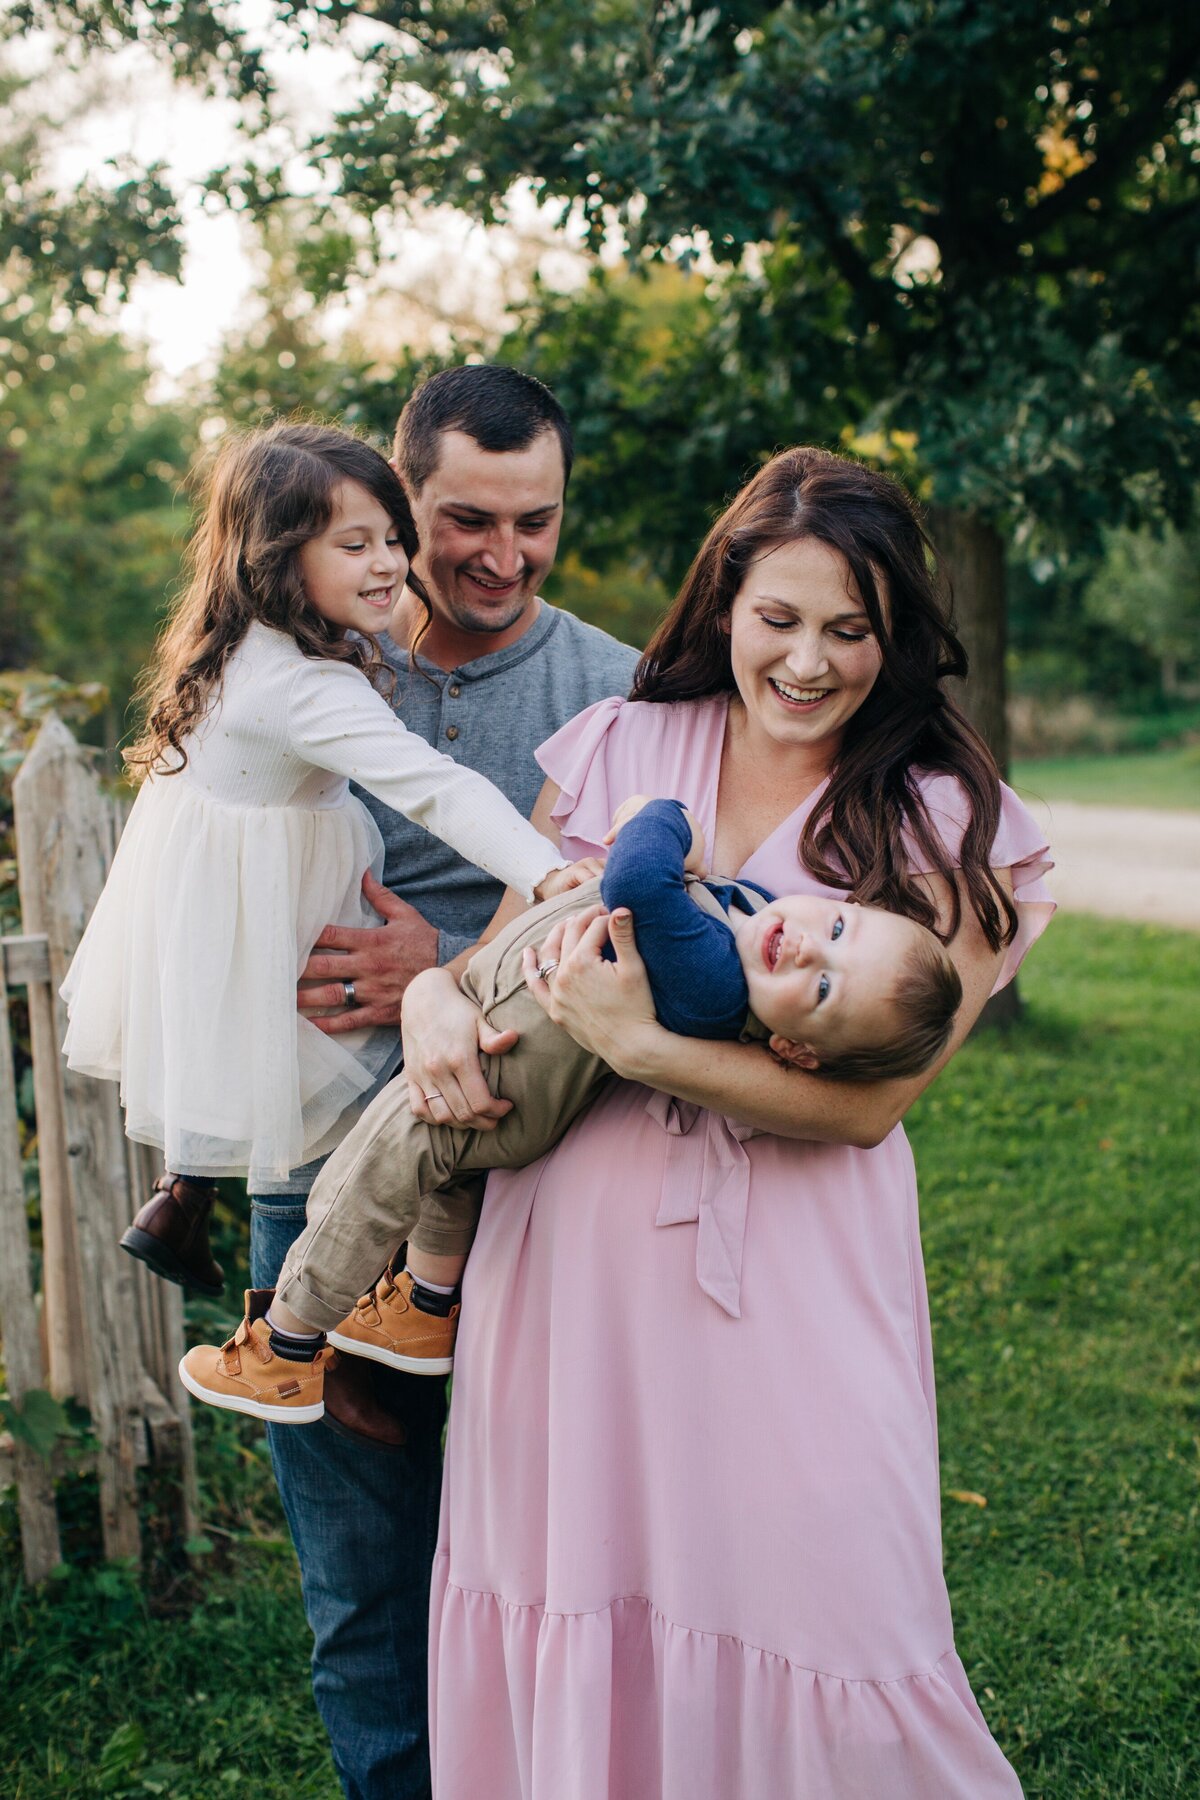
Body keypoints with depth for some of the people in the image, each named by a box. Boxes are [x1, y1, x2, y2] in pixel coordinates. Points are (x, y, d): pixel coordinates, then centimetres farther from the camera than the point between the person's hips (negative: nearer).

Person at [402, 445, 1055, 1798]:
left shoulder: (941, 824, -2)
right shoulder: (612, 750, 6)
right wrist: (432, 991, -10)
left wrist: (637, 1043, -21)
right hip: (572, 1244, 3)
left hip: (792, 1278, -2)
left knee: (818, 1614, 0)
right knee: (572, 1593, 11)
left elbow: (869, 1098, -11)